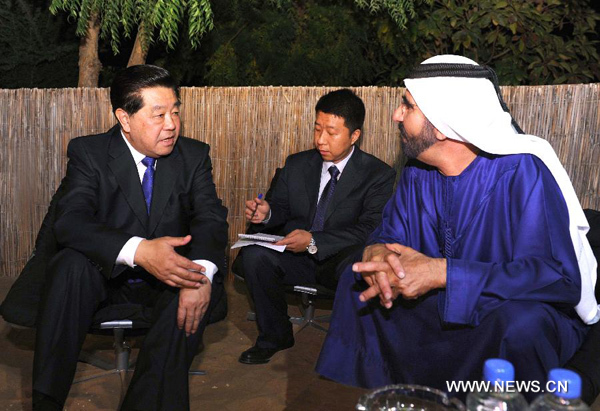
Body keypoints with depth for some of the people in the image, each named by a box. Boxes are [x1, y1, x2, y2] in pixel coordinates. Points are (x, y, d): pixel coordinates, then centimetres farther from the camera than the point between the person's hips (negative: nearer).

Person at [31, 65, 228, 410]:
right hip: (106, 277, 0)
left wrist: (202, 273, -35)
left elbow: (211, 218, -12)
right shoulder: (88, 153, -6)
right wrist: (139, 250, -40)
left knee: (203, 280, -30)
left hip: (169, 278, 1)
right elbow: (70, 220, -21)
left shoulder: (194, 156, 0)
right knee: (71, 264, -30)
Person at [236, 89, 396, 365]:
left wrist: (315, 241, -27)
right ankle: (275, 336, -2)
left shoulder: (379, 175, -5)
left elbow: (370, 230, -15)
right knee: (253, 254, -25)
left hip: (340, 260, -3)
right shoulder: (296, 165, 8)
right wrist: (266, 213, -12)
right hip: (295, 256, 4)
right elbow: (282, 208, 15)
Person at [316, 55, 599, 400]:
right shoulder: (418, 172, -1)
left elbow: (561, 277, -30)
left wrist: (442, 272, -36)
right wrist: (377, 253, -23)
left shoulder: (523, 172, -23)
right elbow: (390, 234, 4)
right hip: (445, 306, 6)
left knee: (518, 324, -39)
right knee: (356, 281, -2)